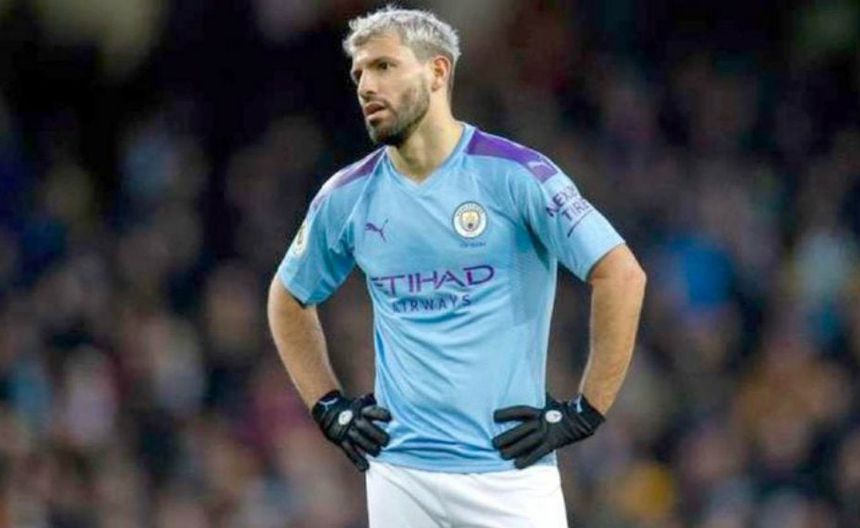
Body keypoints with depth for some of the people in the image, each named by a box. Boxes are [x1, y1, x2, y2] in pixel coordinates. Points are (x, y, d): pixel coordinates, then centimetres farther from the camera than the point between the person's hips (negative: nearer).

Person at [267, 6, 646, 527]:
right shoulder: (347, 196, 7)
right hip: (399, 477, 4)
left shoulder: (514, 174, -6)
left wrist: (585, 412, -9)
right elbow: (289, 299, 24)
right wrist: (330, 407, 13)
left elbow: (621, 274, -9)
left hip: (511, 469, -4)